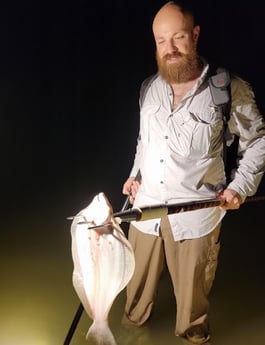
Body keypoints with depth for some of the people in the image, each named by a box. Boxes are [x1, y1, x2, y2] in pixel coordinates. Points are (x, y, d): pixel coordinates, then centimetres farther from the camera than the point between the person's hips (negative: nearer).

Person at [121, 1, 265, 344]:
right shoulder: (150, 88, 4)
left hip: (195, 213, -4)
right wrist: (134, 174, 11)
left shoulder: (229, 89, -12)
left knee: (192, 287, 13)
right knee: (138, 277, 19)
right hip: (146, 206, 4)